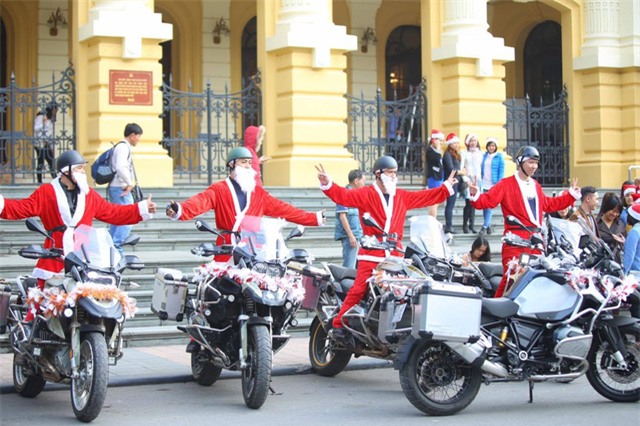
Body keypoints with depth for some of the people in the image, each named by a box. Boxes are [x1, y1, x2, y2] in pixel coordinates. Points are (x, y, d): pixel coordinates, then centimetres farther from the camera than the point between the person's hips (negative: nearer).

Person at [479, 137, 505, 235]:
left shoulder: (499, 157, -2)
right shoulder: (484, 156, 11)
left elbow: (501, 172, -5)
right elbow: (482, 169, 14)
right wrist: (480, 181, 8)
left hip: (494, 185, -5)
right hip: (485, 184, 5)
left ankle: (485, 226, -10)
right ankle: (488, 225, 17)